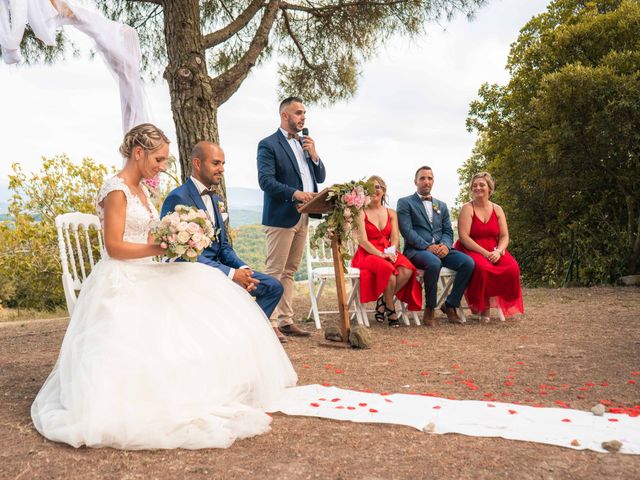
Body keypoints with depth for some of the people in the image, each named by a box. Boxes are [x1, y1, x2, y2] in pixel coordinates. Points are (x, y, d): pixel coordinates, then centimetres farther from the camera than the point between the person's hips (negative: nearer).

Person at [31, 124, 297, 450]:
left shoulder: (140, 190, 15)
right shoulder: (116, 190, -14)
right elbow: (114, 246, -19)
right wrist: (162, 248, -20)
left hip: (145, 276, 9)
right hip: (122, 284, -9)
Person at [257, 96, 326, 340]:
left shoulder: (305, 143, 19)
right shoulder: (268, 145, -5)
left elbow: (320, 177, 17)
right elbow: (266, 180, -16)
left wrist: (313, 155, 0)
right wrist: (295, 193, -26)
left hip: (303, 217, 8)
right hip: (281, 217, -7)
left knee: (289, 271, 12)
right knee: (274, 271, -6)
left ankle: (285, 320, 18)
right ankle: (269, 323, -1)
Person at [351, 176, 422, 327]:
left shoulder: (391, 213, 17)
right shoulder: (361, 213, 4)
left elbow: (395, 239, 7)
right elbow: (362, 241, -7)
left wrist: (391, 252, -16)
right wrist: (381, 254, -22)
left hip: (389, 254, 4)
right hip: (368, 254, -4)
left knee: (407, 270, -30)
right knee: (388, 269, -36)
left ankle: (383, 302, -11)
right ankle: (390, 309, -15)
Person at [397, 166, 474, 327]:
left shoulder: (441, 205, 24)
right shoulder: (405, 203, 7)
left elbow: (448, 231, 15)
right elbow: (407, 231, -6)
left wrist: (445, 245, -9)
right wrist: (427, 246, -17)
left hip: (440, 249, 5)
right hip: (416, 250, -5)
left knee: (468, 262, -21)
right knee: (434, 263, -37)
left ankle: (450, 305, -5)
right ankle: (429, 309, -18)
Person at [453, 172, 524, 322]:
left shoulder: (497, 209, 12)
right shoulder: (467, 208, -1)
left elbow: (504, 236, 7)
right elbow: (464, 237, -11)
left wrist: (498, 251, -15)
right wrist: (484, 253, -20)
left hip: (494, 251, 4)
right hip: (472, 250, -4)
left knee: (512, 268, -26)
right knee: (482, 267, -37)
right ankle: (481, 305, -12)